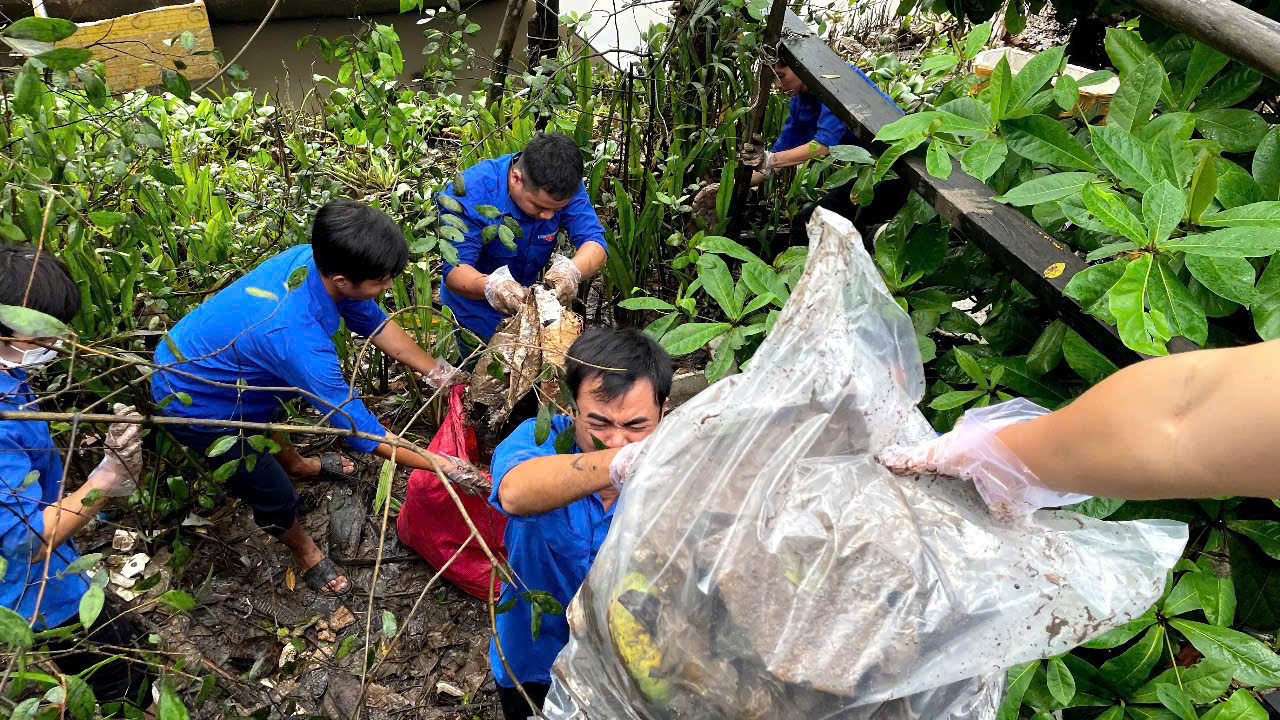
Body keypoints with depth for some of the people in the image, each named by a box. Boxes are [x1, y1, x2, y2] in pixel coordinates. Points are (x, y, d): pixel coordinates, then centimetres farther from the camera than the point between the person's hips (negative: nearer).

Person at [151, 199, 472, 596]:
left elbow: (374, 322, -6)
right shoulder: (298, 339, -43)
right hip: (194, 406, -7)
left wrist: (440, 373, -4)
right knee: (275, 496, 8)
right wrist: (441, 466, -27)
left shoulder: (311, 258, -21)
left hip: (196, 353, 8)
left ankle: (295, 463, 64)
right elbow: (357, 428, -34)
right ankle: (304, 550, 38)